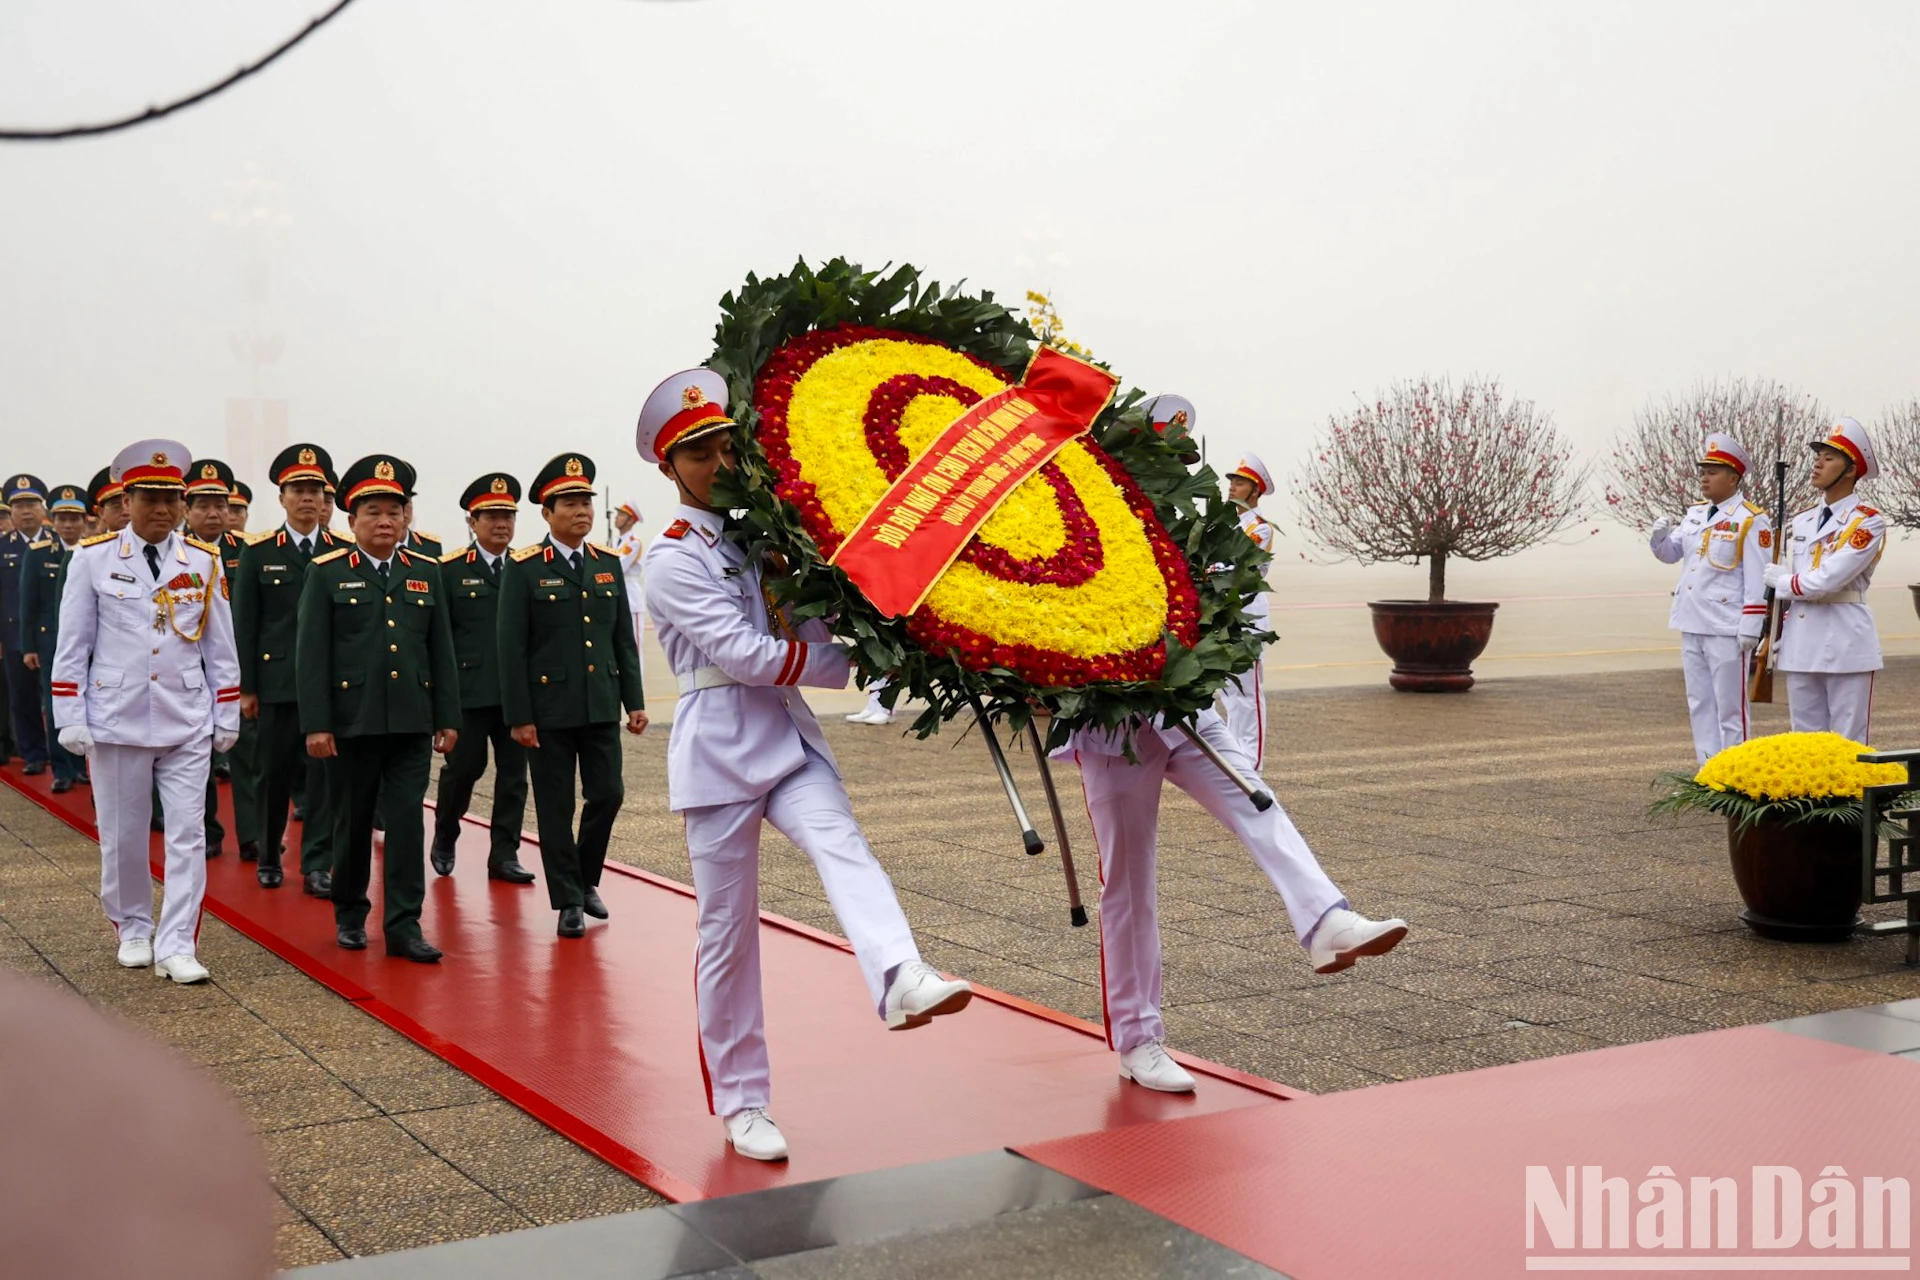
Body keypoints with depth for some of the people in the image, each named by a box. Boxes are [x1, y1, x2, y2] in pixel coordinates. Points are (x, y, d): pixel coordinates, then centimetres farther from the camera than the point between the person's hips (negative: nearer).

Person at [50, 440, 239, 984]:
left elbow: (220, 646, 7)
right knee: (122, 837, 10)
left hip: (187, 724, 1)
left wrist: (228, 716, 6)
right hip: (116, 721, -1)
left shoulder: (203, 562, 3)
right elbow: (72, 645, 0)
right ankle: (133, 931, 28)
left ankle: (176, 946, 0)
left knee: (187, 835, -3)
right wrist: (70, 719, -3)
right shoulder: (92, 558, -2)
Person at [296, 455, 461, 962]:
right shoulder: (327, 573, 0)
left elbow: (442, 652, 10)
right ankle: (349, 913, 28)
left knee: (408, 820, -3)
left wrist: (448, 719, 6)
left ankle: (403, 925, 1)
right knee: (353, 821, 9)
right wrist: (315, 724, -10)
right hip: (352, 722, -2)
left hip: (412, 723, 2)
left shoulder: (426, 573, 10)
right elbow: (312, 654, -4)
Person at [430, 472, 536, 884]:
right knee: (462, 769, 5)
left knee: (514, 774, 4)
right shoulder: (450, 570, 0)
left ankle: (504, 855, 12)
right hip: (469, 692, -3)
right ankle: (444, 839, 28)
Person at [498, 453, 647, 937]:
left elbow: (624, 638, 11)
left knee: (607, 794, 4)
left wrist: (634, 700, 6)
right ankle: (568, 901, 15)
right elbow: (511, 647, -7)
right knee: (556, 807, 3)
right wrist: (519, 716, -11)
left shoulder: (608, 563, 8)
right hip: (549, 709, -4)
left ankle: (586, 879, 27)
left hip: (601, 707, 4)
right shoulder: (524, 568, -6)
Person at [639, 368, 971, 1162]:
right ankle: (740, 1102, 14)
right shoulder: (673, 561, -6)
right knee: (727, 931, 2)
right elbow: (748, 655, -15)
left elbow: (816, 621, 16)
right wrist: (851, 660, -10)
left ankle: (901, 981, -50)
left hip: (789, 738, 5)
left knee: (843, 847, -25)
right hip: (719, 751, -4)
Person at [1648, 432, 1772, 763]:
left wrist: (1750, 628, -16)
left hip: (1726, 629, -7)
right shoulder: (1695, 514, 12)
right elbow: (1670, 554, 20)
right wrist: (1659, 537, -3)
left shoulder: (1751, 520, -9)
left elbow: (1758, 580, -12)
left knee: (1729, 706, -1)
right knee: (1699, 704, 12)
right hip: (1692, 625, 7)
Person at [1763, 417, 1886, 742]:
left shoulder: (1868, 522, -7)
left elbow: (1828, 579, -18)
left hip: (1846, 646, -6)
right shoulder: (1802, 521, 13)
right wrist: (1775, 633, 10)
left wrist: (1783, 582, -3)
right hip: (1801, 645, 6)